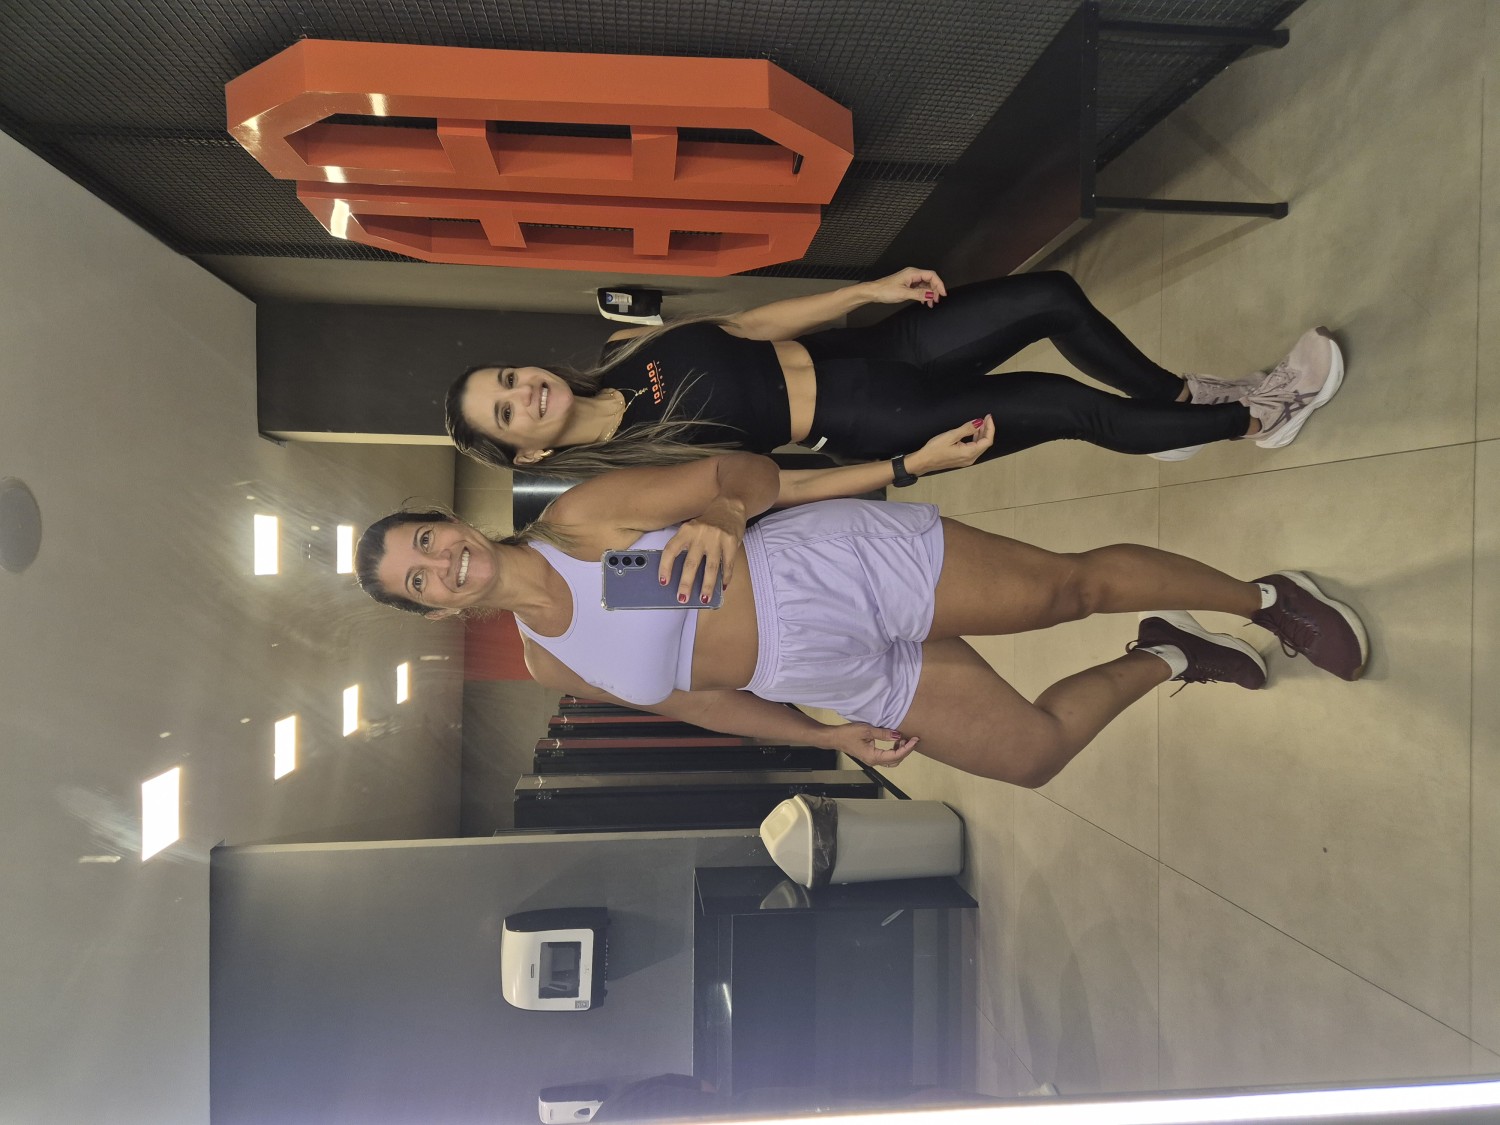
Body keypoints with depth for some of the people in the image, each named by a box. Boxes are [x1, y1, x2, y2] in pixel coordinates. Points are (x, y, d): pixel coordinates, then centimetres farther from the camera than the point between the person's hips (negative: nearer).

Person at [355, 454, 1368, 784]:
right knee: (1032, 752, 1)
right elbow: (693, 697, 11)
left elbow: (745, 470, -5)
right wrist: (834, 739, 8)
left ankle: (1265, 595, 24)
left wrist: (716, 519, -27)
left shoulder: (582, 520, -9)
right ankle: (1164, 662, 29)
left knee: (1074, 586, -5)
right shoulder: (552, 665, 5)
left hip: (843, 563, -3)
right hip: (847, 679, 4)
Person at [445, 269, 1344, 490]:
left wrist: (871, 288, 2)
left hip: (868, 347, 6)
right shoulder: (631, 475, -13)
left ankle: (1180, 399, 20)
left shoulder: (625, 350, 4)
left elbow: (751, 324, 8)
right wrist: (913, 466, -16)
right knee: (1075, 409, -14)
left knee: (1054, 296, -6)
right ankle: (1254, 416, 13)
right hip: (872, 426, -6)